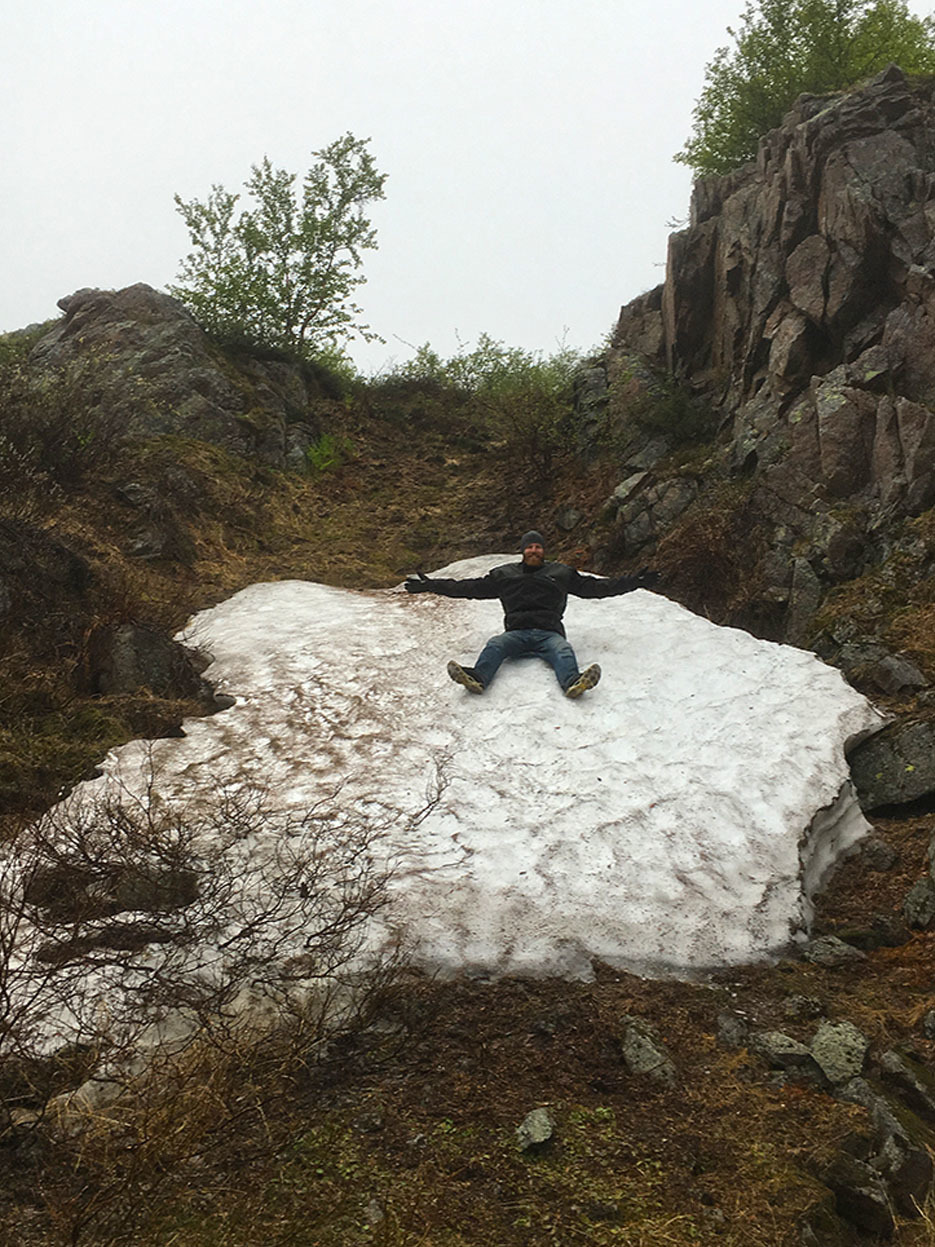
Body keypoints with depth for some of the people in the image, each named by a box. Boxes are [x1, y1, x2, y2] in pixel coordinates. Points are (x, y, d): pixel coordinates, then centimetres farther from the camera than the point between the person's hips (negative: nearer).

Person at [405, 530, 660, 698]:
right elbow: (471, 587, 21)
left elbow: (594, 586, 23)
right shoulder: (504, 574, 23)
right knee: (495, 645, -31)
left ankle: (572, 682, -64)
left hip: (549, 632, 0)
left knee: (562, 649, -34)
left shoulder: (561, 573, 23)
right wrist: (431, 586, 15)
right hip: (516, 632, 0)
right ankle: (478, 677, -59)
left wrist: (633, 583, 17)